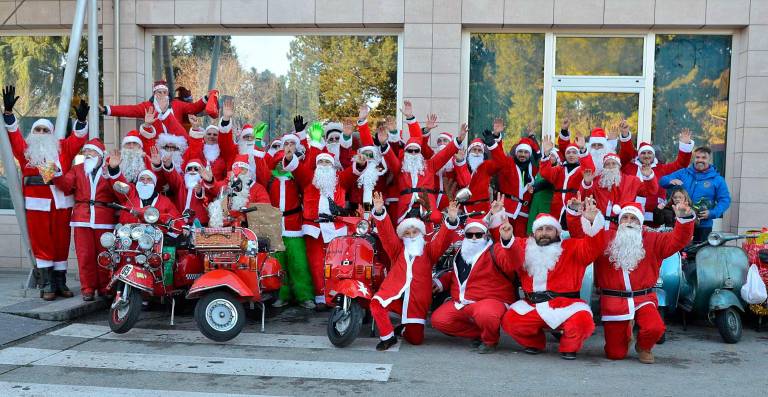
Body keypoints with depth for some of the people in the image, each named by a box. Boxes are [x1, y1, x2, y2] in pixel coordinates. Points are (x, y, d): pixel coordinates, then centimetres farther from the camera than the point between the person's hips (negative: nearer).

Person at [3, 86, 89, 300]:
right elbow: (13, 134, 3)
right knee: (41, 244, 1)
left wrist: (81, 119, -12)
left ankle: (60, 283, 14)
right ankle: (46, 285, 5)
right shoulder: (25, 149, 12)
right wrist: (8, 110, -9)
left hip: (61, 202, 1)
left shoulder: (62, 148, 13)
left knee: (61, 243, 6)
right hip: (37, 204, -1)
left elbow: (78, 139, 5)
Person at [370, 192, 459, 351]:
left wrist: (451, 220, -23)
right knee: (377, 303, -32)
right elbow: (386, 233, 0)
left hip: (417, 300, 0)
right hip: (395, 293, 0)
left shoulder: (428, 250, 12)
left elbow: (443, 239, -4)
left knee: (416, 339, 2)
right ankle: (388, 336, -10)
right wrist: (379, 212, -18)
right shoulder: (397, 250, 14)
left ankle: (403, 330, 38)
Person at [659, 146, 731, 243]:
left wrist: (712, 213, -16)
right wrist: (671, 181, -16)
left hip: (703, 226, -1)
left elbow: (725, 200, 0)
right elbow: (662, 181, 9)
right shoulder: (683, 173, 11)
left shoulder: (717, 179, 5)